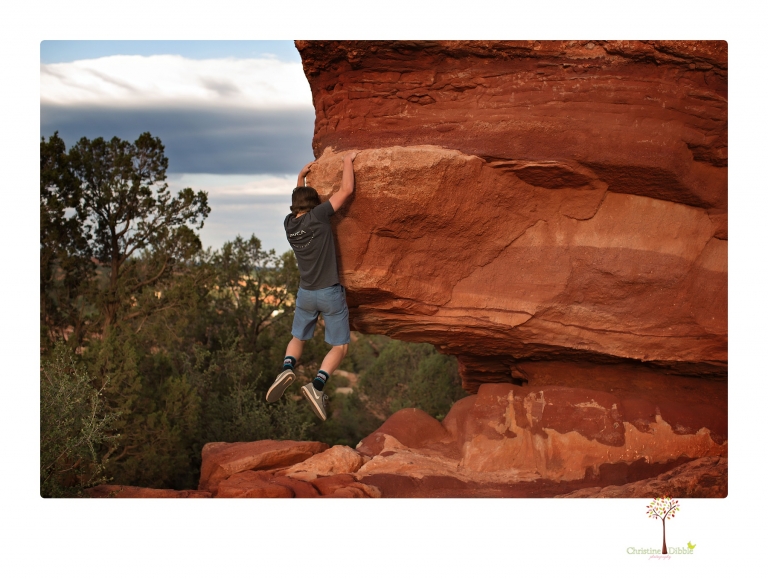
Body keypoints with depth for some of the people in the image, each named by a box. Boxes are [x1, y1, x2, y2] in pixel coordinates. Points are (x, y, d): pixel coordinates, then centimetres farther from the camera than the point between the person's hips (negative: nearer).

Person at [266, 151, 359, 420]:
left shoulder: (289, 223, 3)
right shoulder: (317, 216, -13)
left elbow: (298, 200, 28)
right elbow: (346, 190, -12)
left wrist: (301, 176, 29)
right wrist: (348, 160, 0)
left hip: (305, 294, 5)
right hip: (331, 293, -5)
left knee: (298, 338, 23)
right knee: (340, 346, 4)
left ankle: (287, 368, -10)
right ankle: (318, 384, -22)